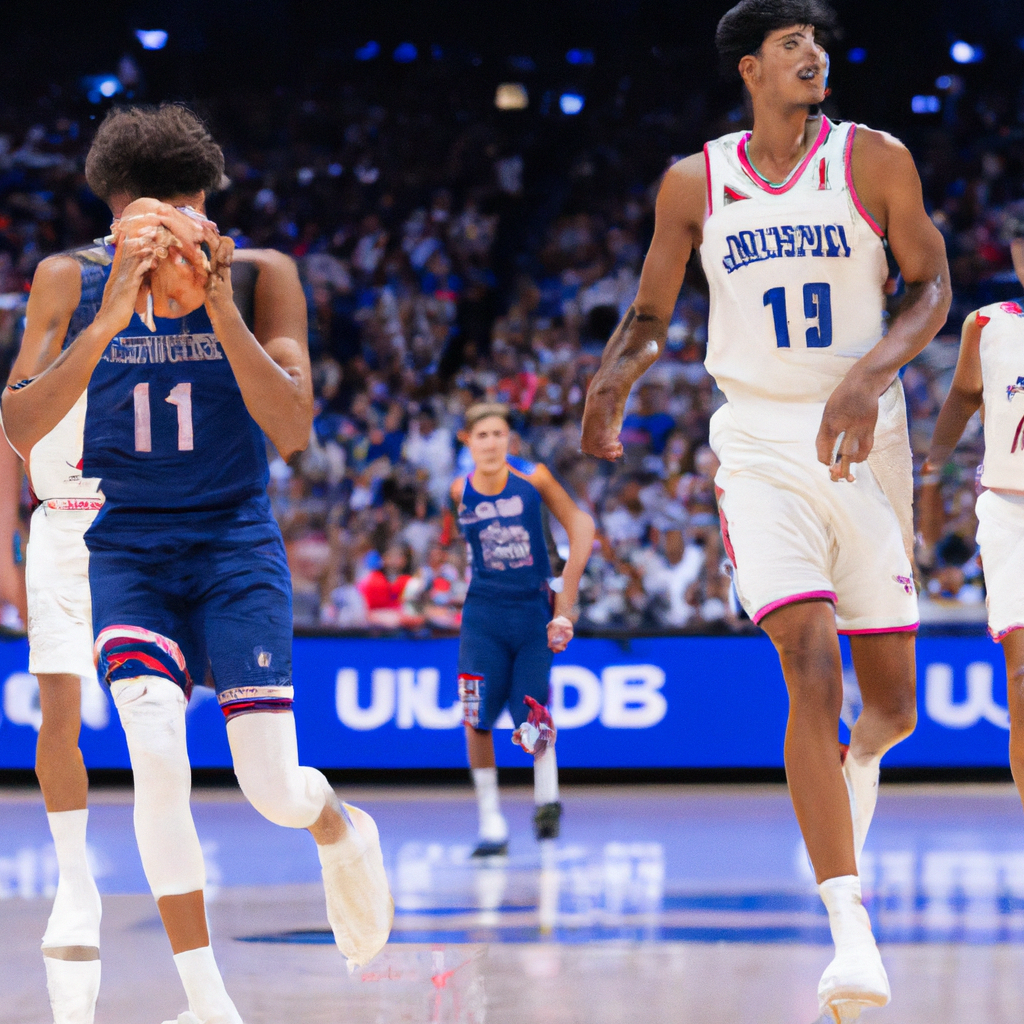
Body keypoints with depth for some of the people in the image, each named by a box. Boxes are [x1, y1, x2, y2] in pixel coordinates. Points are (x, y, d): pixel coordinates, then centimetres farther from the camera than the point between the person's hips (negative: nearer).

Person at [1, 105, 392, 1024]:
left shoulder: (260, 277, -8)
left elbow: (293, 431, -16)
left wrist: (217, 304, -28)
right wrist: (109, 319, -27)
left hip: (236, 544, 0)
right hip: (126, 550, 0)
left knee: (274, 793, -8)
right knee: (156, 752, -23)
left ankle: (340, 828, 32)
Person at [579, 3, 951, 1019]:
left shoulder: (875, 161, 1)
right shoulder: (694, 183, 4)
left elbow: (932, 287, 0)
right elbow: (650, 315, 12)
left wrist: (869, 371, -18)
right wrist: (609, 383, -9)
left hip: (864, 440, 1)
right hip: (760, 446, -1)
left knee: (891, 699, 6)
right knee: (811, 669, -20)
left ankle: (855, 764, 47)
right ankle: (852, 935, -22)